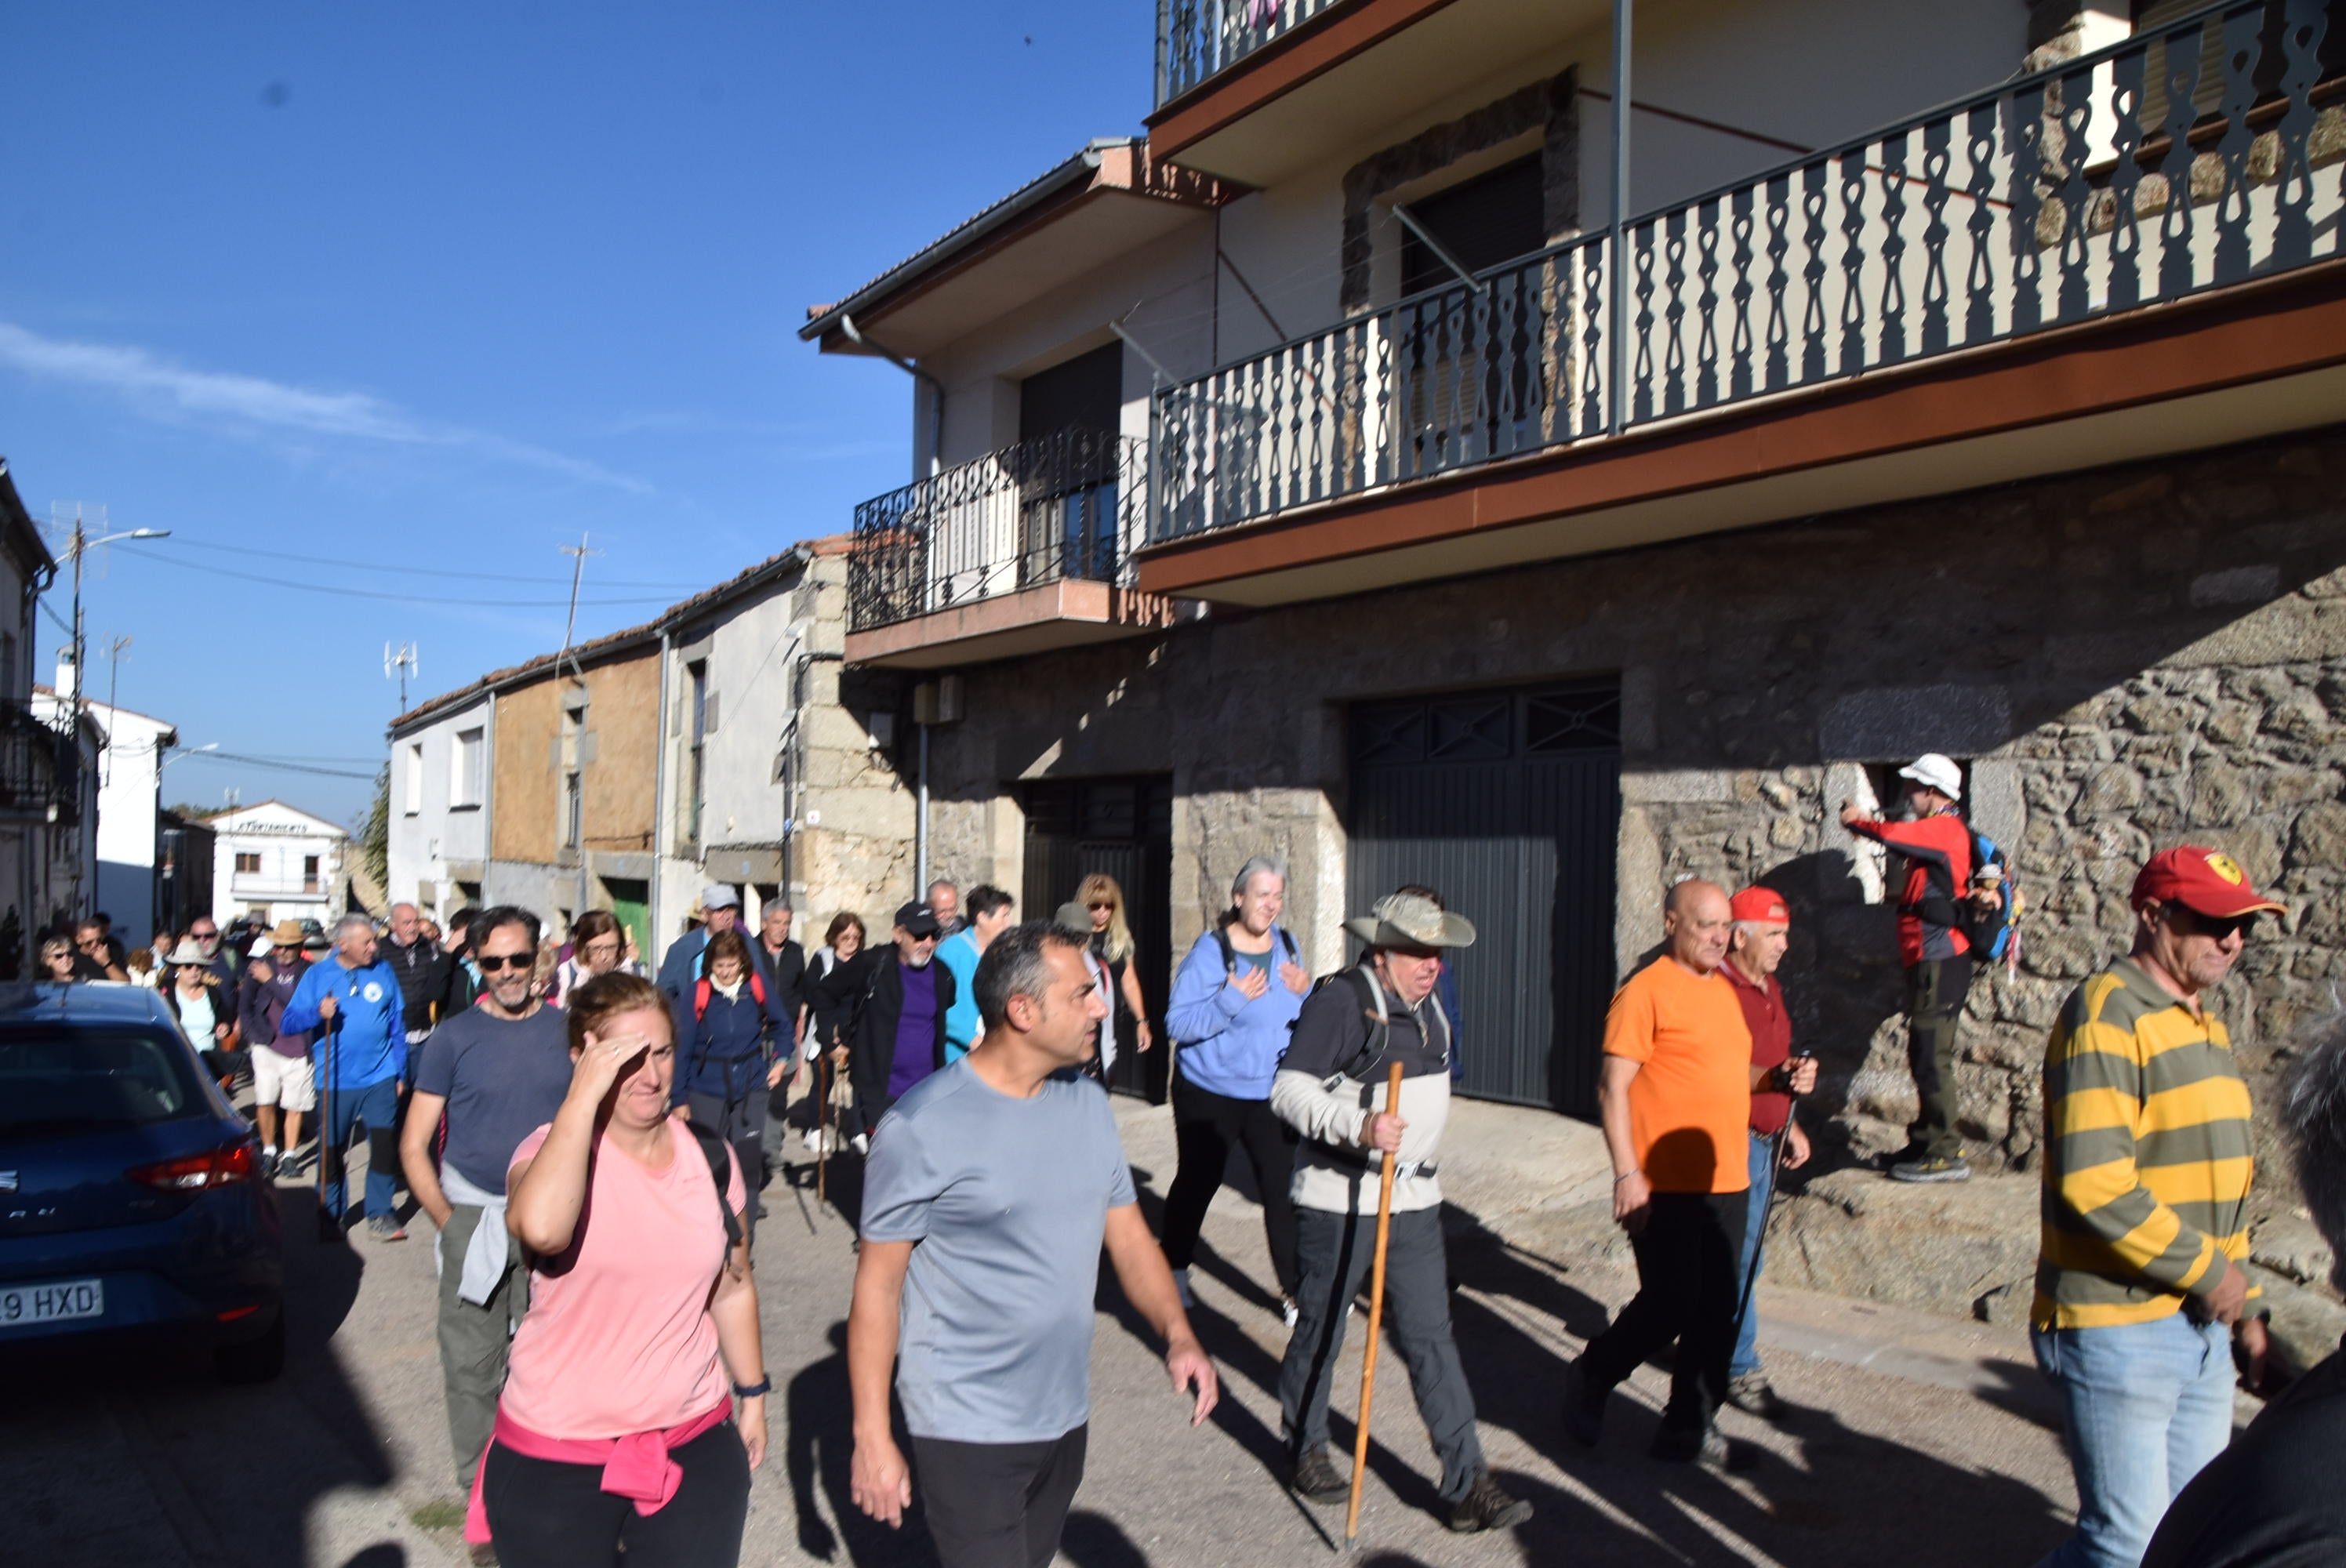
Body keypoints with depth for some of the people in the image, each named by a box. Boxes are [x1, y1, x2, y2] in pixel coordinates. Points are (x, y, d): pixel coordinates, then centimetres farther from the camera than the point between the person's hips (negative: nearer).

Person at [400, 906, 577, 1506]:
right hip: (474, 1215, -1)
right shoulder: (454, 1037, 0)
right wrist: (448, 1220, -8)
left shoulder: (568, 1030, 3)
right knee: (471, 1364, 5)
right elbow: (414, 1145, 1)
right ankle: (480, 1489, 19)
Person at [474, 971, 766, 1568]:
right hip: (556, 1457, -3)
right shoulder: (550, 1151, -12)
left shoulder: (711, 1158, -1)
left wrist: (752, 1393, 16)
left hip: (696, 1442, 3)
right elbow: (540, 1228, -37)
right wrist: (584, 1094, -30)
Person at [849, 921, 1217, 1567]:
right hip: (967, 1432, -6)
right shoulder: (923, 1126, -17)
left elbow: (1128, 1233, 6)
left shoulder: (1088, 1106, 2)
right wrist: (871, 1435, -13)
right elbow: (878, 1284, -12)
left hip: (1066, 1417, 7)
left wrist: (1177, 1333, -11)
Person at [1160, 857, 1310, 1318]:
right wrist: (1231, 999, -29)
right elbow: (1177, 1024, -18)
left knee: (1284, 1189, -5)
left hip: (1272, 1094, 3)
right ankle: (1175, 1270, 34)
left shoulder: (1287, 946, 3)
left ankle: (1294, 1293, 5)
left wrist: (1305, 992, -9)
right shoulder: (1210, 951, -13)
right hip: (1211, 1093, -3)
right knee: (1198, 1182, 12)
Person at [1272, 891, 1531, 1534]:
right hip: (1339, 1198, -6)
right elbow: (1290, 1091, -22)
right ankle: (1305, 1449, 31)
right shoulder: (1339, 1003, -16)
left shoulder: (1429, 1008, 10)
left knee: (1431, 1337, 4)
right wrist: (1358, 1126, -35)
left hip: (1415, 1198, 6)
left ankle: (1468, 1485, 6)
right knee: (1321, 1329, 10)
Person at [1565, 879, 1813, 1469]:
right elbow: (1613, 1087, -14)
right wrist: (1627, 1174, -18)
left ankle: (1688, 1428, 23)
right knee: (1669, 1306, -3)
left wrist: (1779, 1079, 5)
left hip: (1726, 1181, 8)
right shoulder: (1646, 990, -11)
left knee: (1717, 1313, 10)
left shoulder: (1724, 989, 14)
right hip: (1665, 1185, -8)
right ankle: (1591, 1377, 21)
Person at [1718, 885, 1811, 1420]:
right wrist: (1775, 1079, -36)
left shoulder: (1768, 987, 14)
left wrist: (1791, 1127, 23)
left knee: (1741, 1253, 14)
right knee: (1739, 1256, -3)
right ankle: (1740, 1369, 6)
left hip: (1763, 1139, 9)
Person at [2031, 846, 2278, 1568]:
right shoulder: (2107, 1013, -16)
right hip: (2118, 1329, -9)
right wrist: (2208, 1270, -16)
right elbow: (2094, 1184, -25)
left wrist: (2239, 1306, 20)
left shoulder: (2205, 1026, 14)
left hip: (2202, 1328, 9)